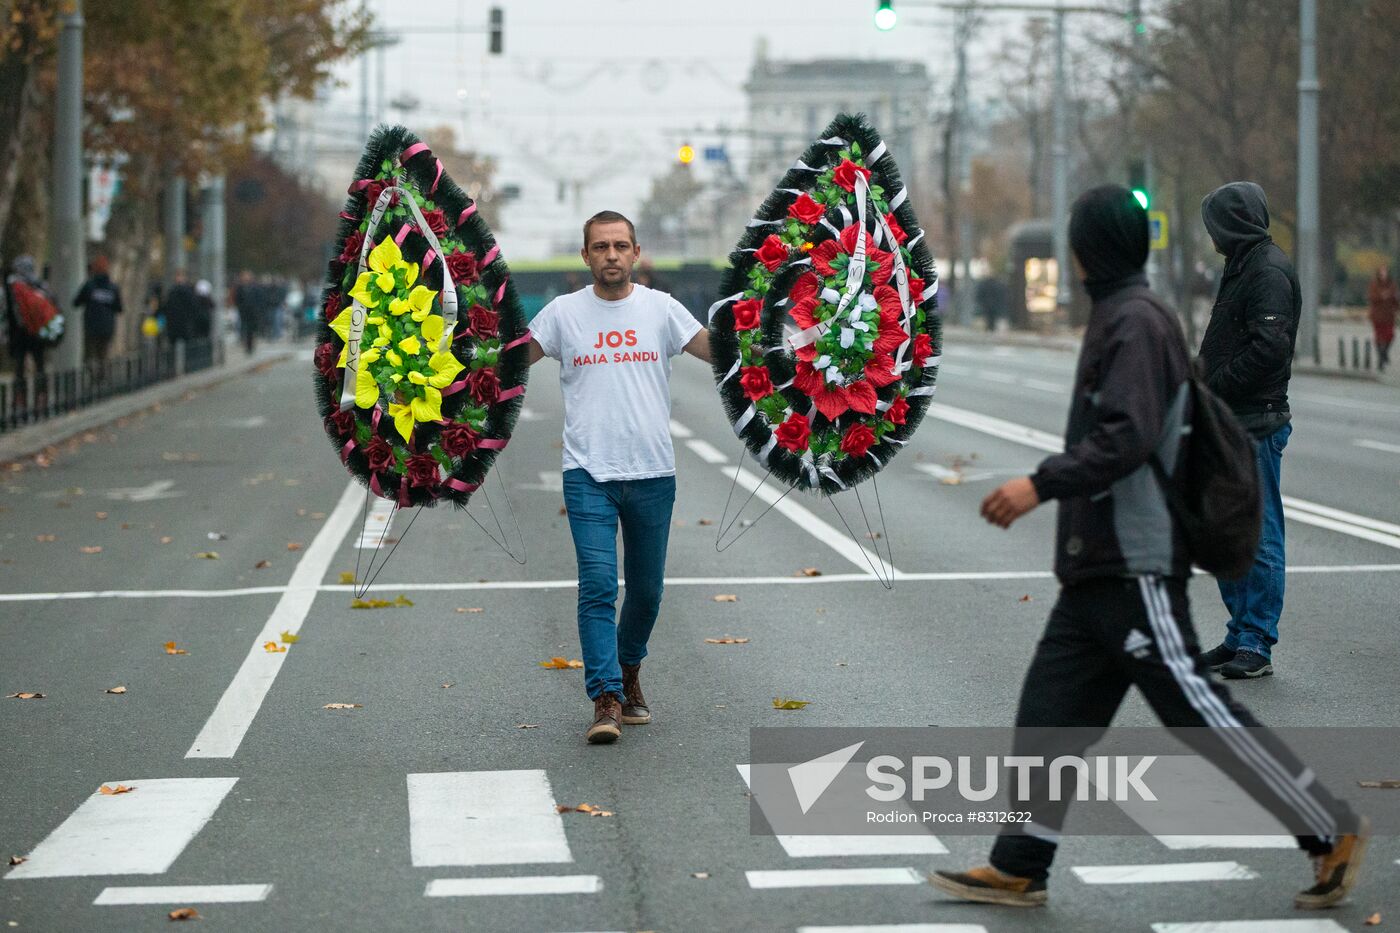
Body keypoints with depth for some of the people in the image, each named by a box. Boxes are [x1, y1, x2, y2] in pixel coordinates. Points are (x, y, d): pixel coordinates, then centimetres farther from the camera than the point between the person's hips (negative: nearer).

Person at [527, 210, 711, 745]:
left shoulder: (661, 309, 5)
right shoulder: (563, 313, 3)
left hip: (653, 474, 2)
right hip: (589, 475, -2)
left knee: (646, 590, 11)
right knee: (598, 586, -13)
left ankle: (628, 674, 36)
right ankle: (606, 700, -14)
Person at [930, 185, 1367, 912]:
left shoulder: (1136, 324, -15)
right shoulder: (1121, 317, 15)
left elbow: (1126, 437, -26)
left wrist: (1041, 484, -25)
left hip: (1135, 569, -10)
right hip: (1098, 569, 10)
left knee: (1198, 711, -6)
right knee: (1051, 712, 9)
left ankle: (1333, 833, 4)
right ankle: (1018, 869, 14)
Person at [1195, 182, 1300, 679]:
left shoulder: (1269, 272, -13)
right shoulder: (1243, 267, 19)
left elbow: (1268, 349, -23)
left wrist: (1212, 388, -17)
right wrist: (1205, 389, 7)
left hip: (1256, 425, -10)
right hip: (1231, 423, 10)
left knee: (1258, 536, -6)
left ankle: (1257, 645, -3)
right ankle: (1241, 634, 22)